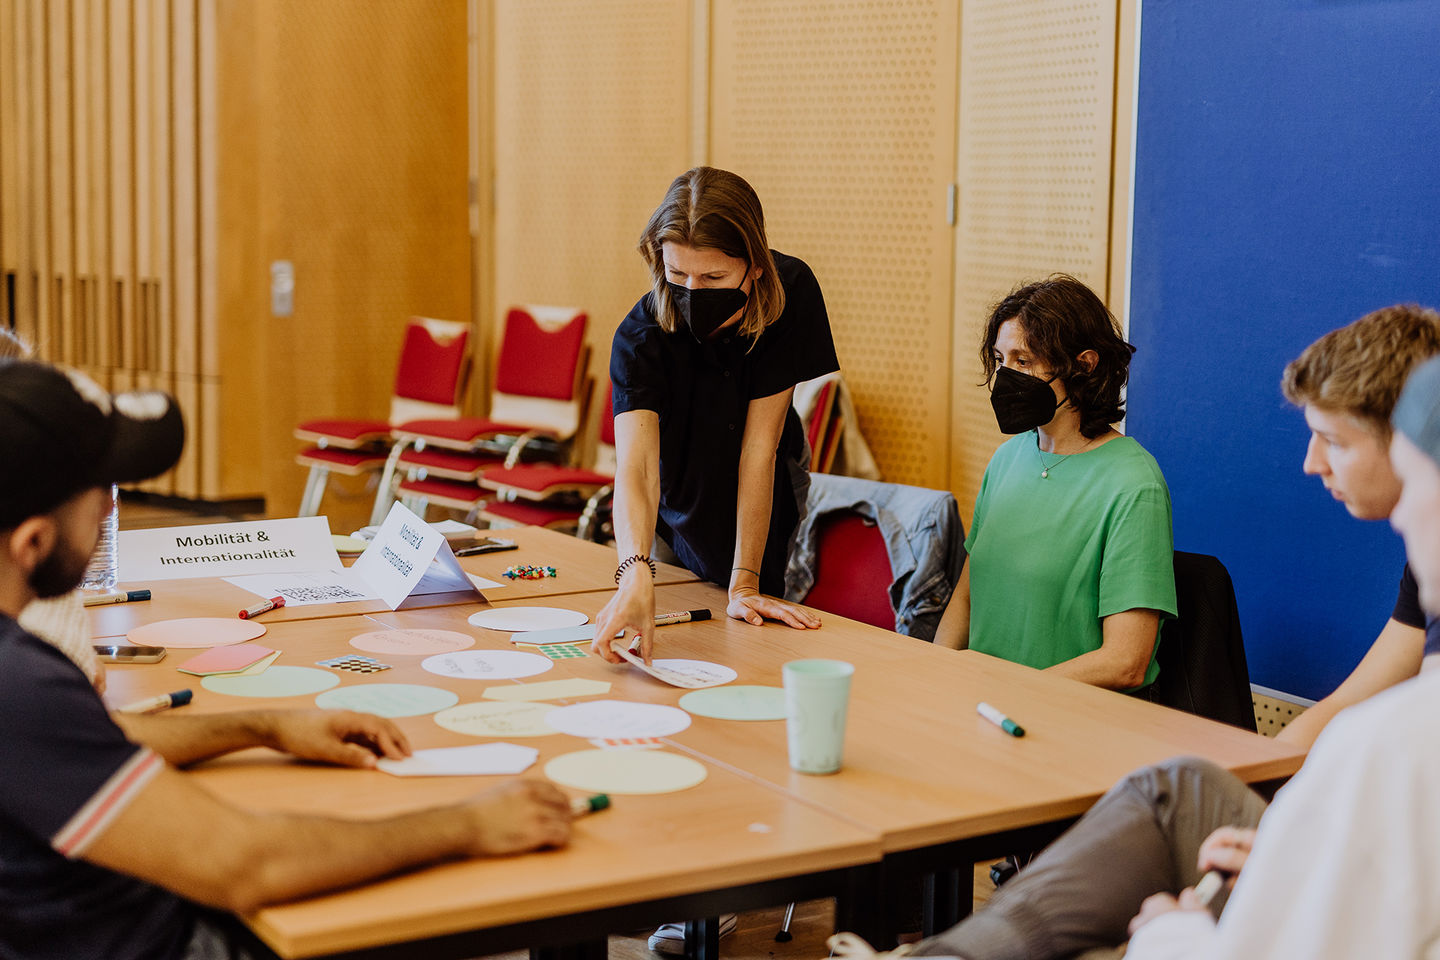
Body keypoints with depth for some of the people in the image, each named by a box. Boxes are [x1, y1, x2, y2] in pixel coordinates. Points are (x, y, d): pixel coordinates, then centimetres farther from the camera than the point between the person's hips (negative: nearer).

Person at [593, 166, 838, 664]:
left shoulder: (791, 292, -32)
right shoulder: (640, 335, -34)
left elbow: (760, 443, -32)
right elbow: (635, 464, -48)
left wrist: (744, 585, -34)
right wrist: (636, 575, -67)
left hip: (767, 493, 1)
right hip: (679, 495, 0)